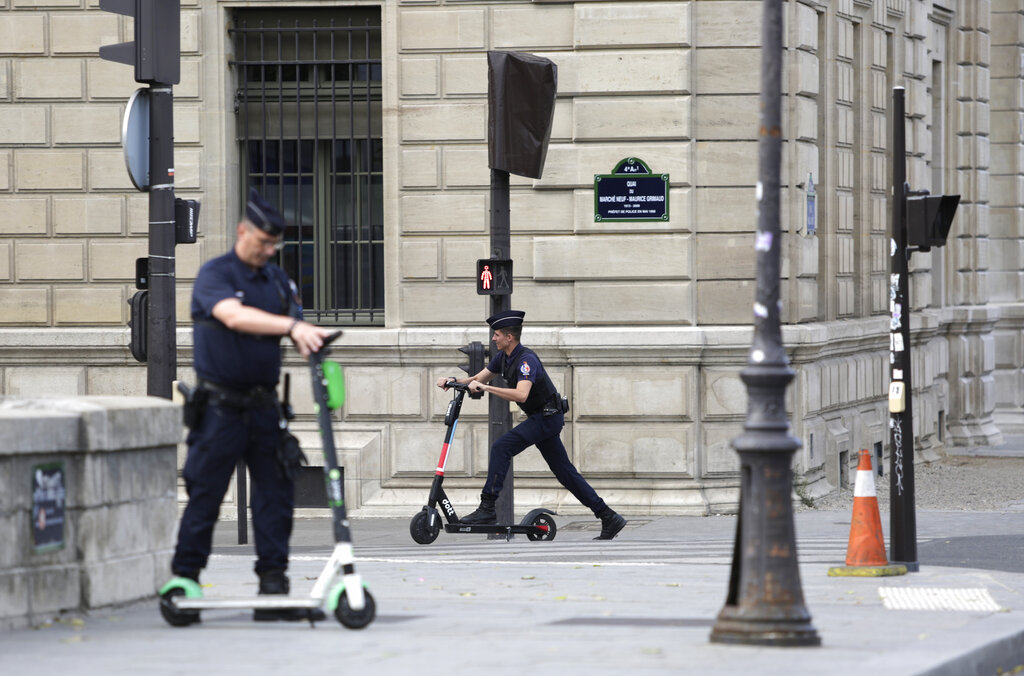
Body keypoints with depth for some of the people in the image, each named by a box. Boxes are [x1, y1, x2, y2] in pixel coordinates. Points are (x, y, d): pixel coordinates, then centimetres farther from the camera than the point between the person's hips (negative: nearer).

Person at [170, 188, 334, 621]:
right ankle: (184, 581, 9)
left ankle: (274, 587, 4)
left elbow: (298, 336, 10)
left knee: (276, 492, 1)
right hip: (220, 405, -5)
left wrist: (312, 346, -13)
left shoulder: (277, 280, 12)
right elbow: (235, 316, -27)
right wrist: (291, 325, -38)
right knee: (205, 494, -1)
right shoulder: (214, 275, -8)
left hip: (264, 405, 5)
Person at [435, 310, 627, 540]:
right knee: (565, 472, 10)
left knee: (501, 447, -20)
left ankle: (488, 508, -22)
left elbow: (521, 394, -36)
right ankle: (609, 518, 12)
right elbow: (478, 380, 16)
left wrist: (485, 387, -36)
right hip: (541, 418, 10)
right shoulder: (503, 357, 7)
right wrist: (454, 381, -2)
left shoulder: (526, 360, -21)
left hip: (547, 417, -10)